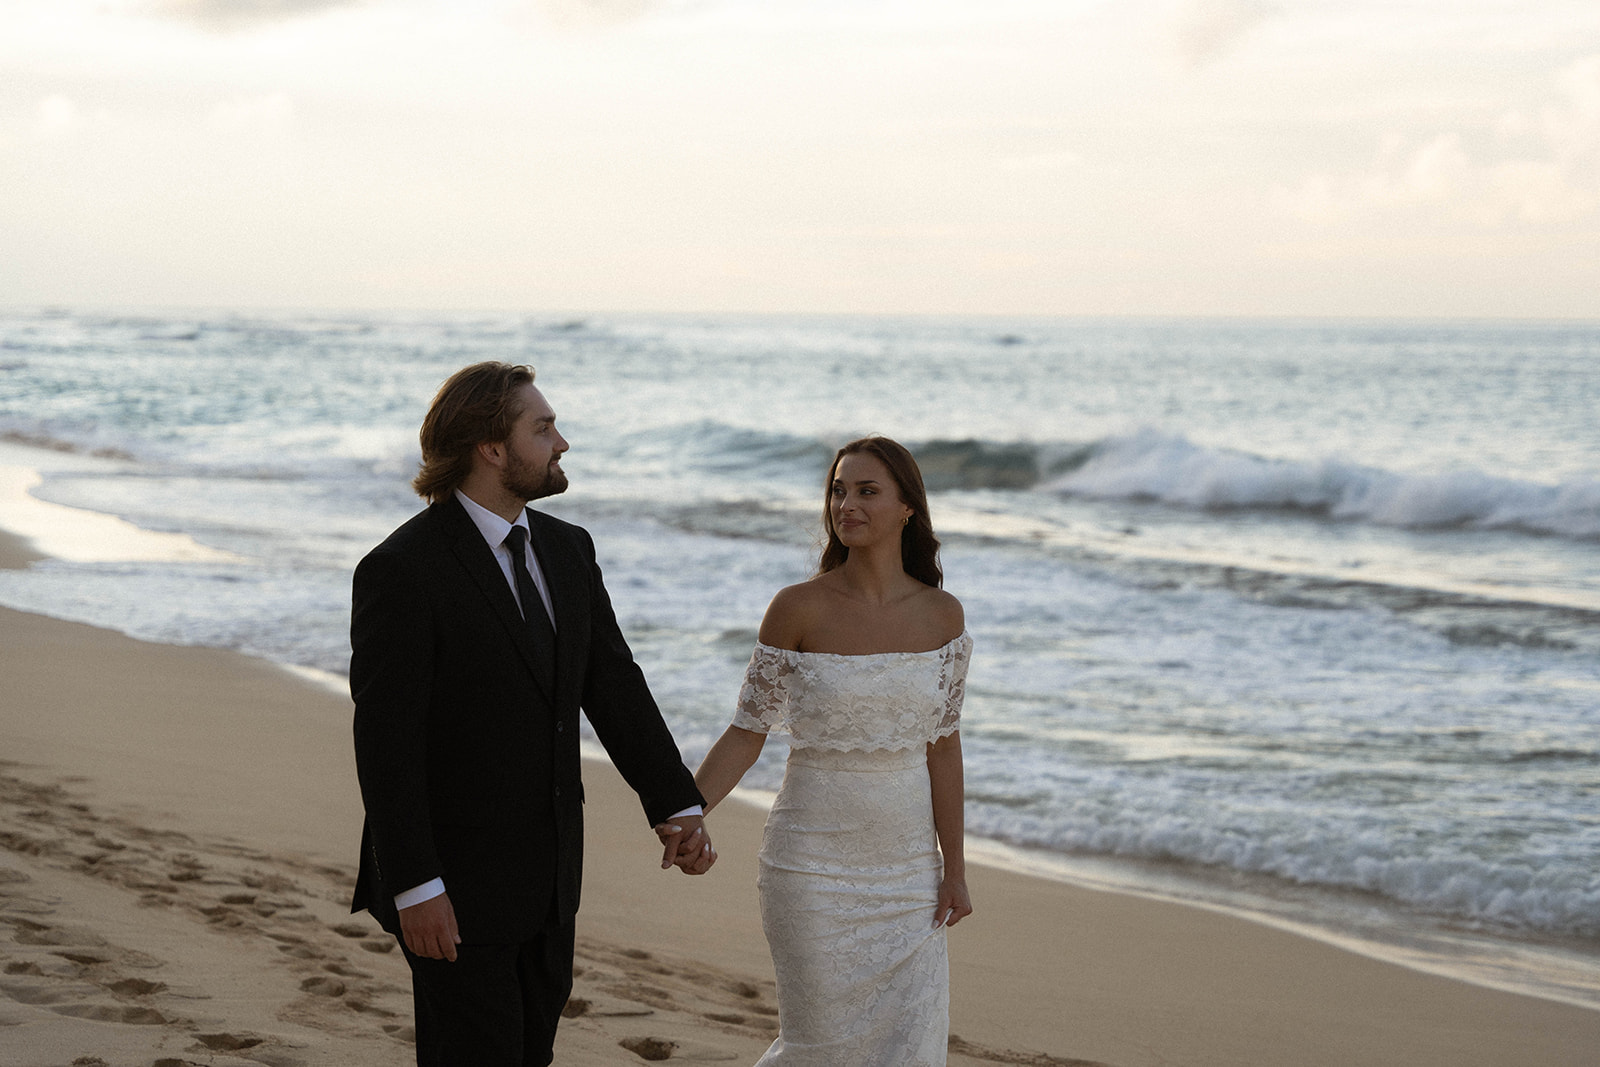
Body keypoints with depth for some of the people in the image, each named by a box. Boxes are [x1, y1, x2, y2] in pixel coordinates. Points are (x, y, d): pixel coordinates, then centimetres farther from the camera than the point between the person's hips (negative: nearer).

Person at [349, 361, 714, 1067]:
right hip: (455, 887, -7)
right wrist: (414, 888, -22)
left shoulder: (567, 550, 7)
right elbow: (383, 739, -19)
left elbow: (613, 686, 7)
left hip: (547, 880, 7)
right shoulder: (402, 570, -17)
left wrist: (676, 806, -5)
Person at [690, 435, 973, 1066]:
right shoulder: (799, 608, -8)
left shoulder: (941, 615, 0)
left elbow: (942, 745, 4)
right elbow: (747, 731, -4)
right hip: (814, 863, -3)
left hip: (907, 864, 3)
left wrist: (953, 869, 4)